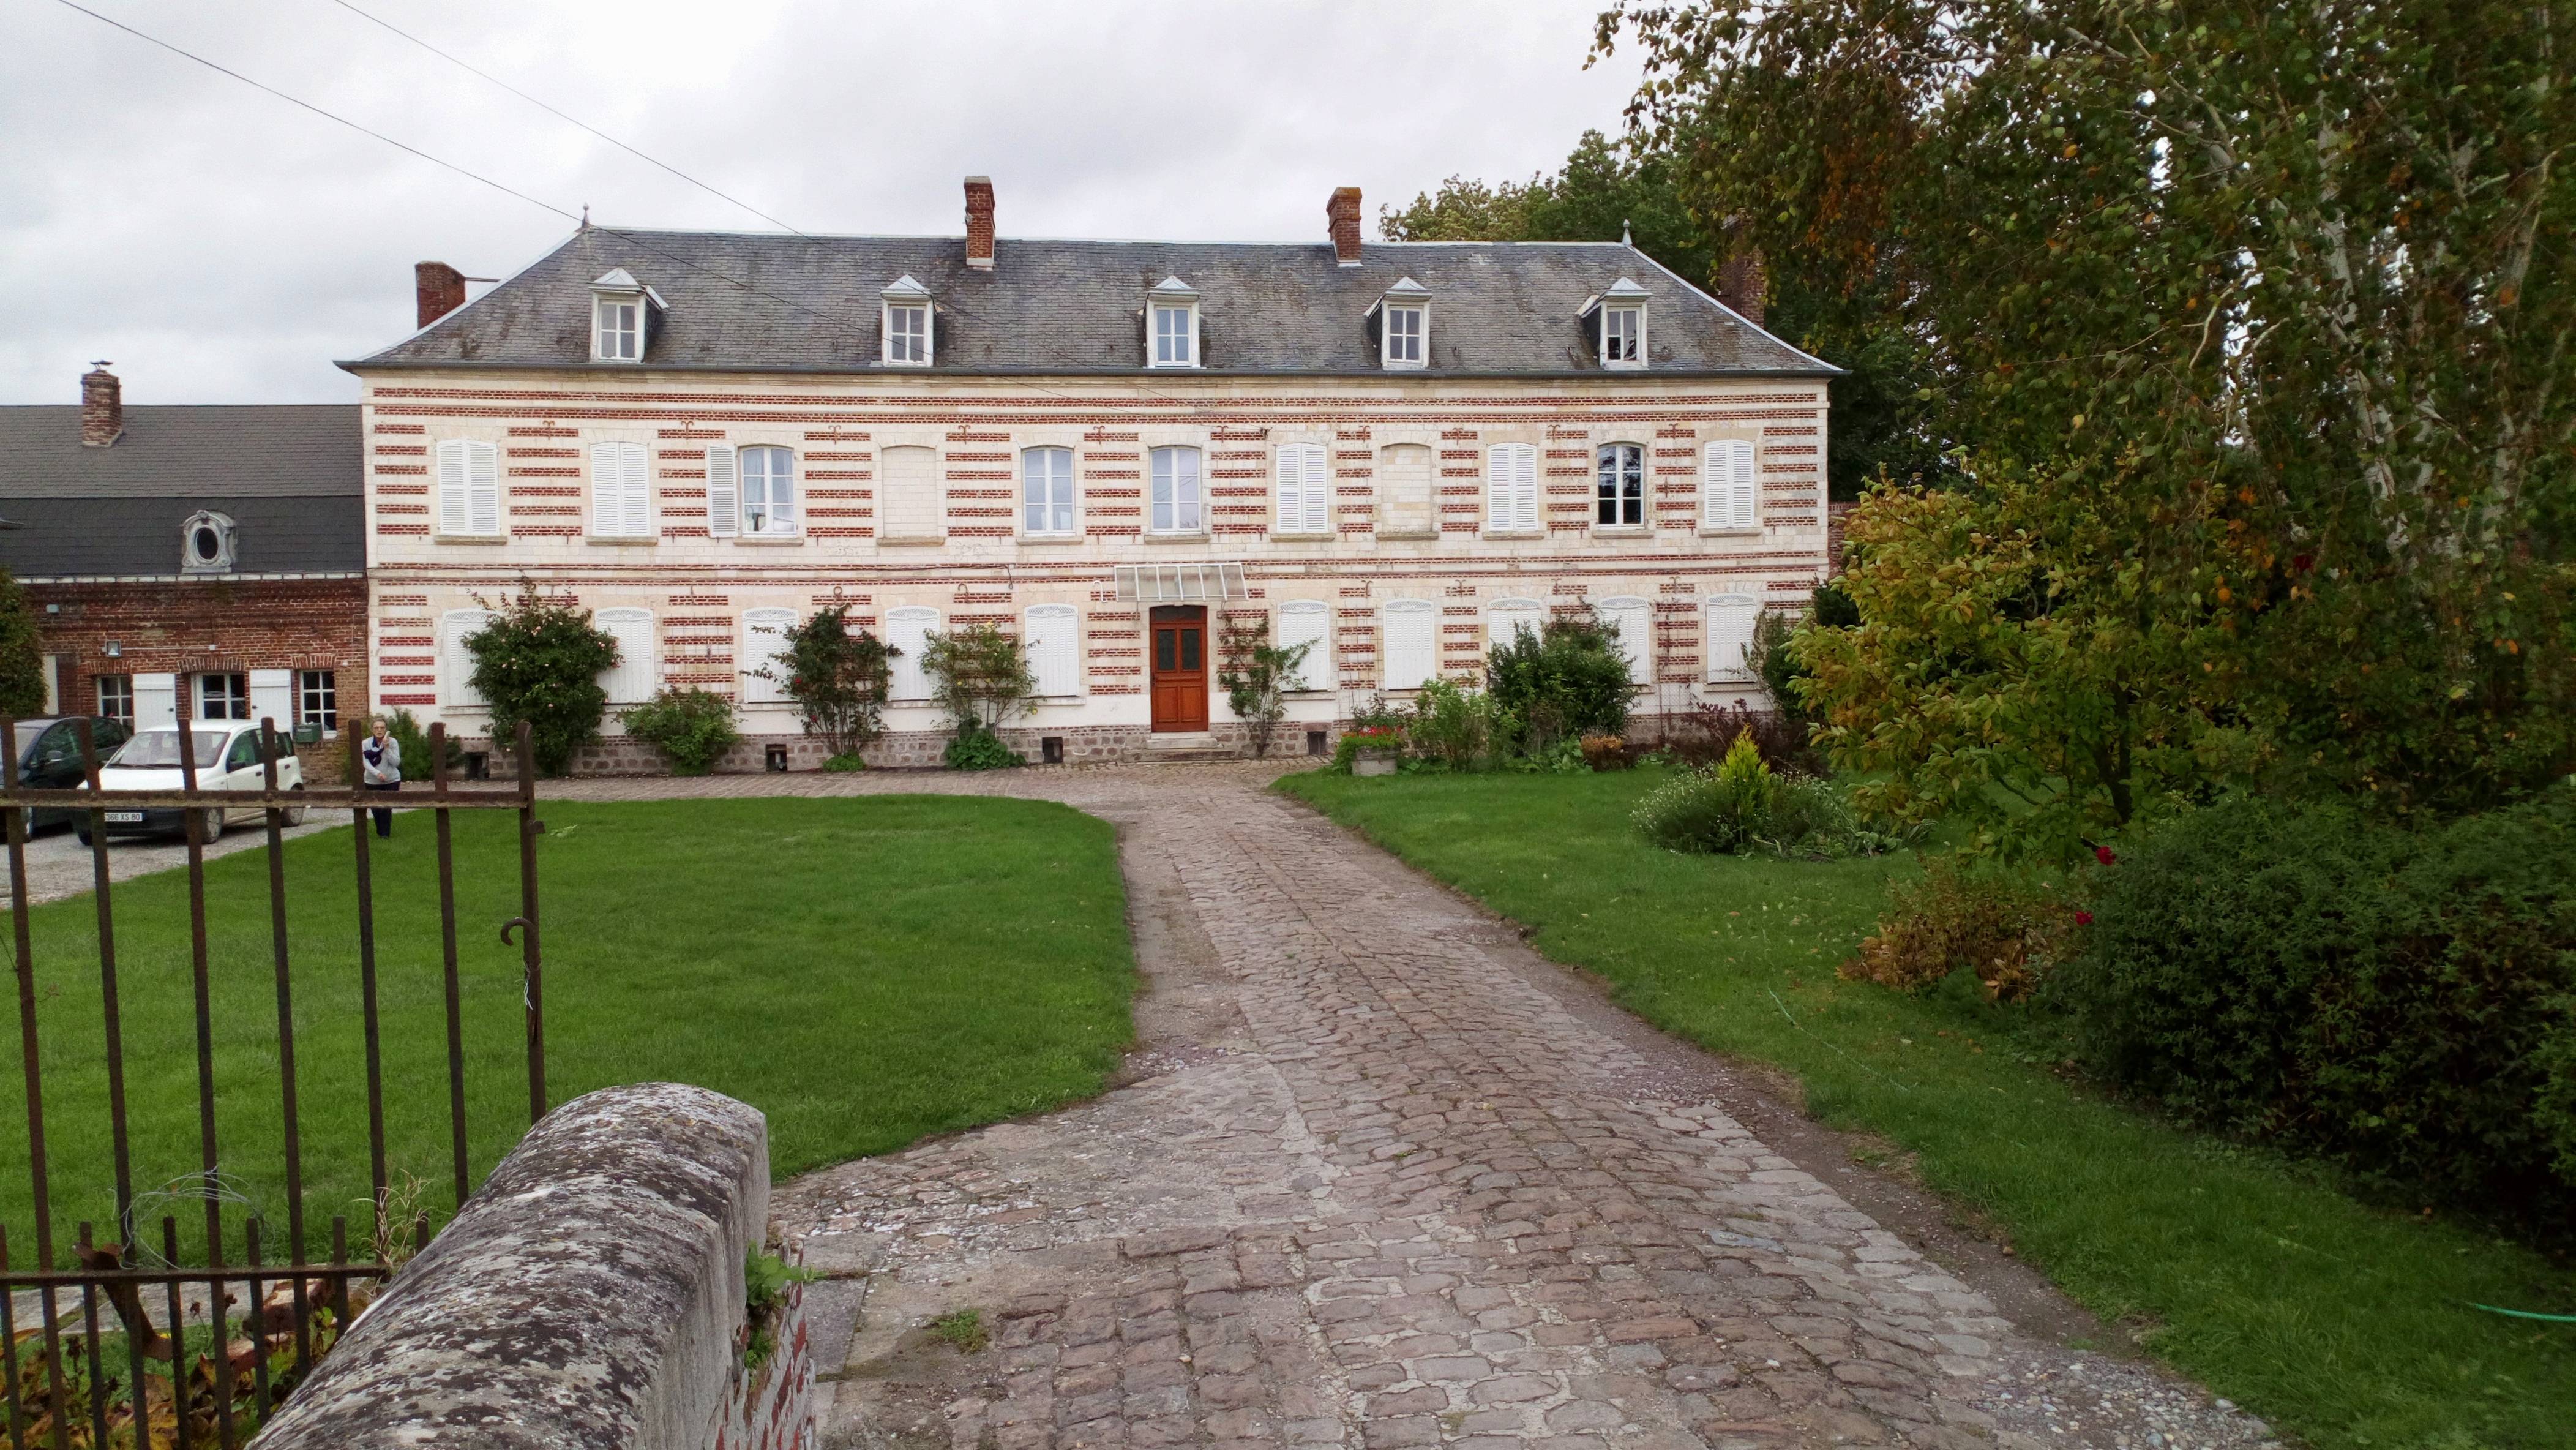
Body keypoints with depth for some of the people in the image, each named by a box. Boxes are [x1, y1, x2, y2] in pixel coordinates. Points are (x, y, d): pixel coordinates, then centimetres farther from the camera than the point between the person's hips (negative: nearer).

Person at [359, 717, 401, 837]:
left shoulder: (393, 742, -9)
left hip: (391, 781, -2)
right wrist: (377, 773, -30)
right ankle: (380, 831, 36)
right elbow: (366, 763, -15)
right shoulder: (366, 744, -7)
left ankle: (385, 834, 6)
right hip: (372, 782, 2)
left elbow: (396, 763, -14)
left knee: (386, 808, -8)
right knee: (376, 809, 12)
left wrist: (387, 748, -24)